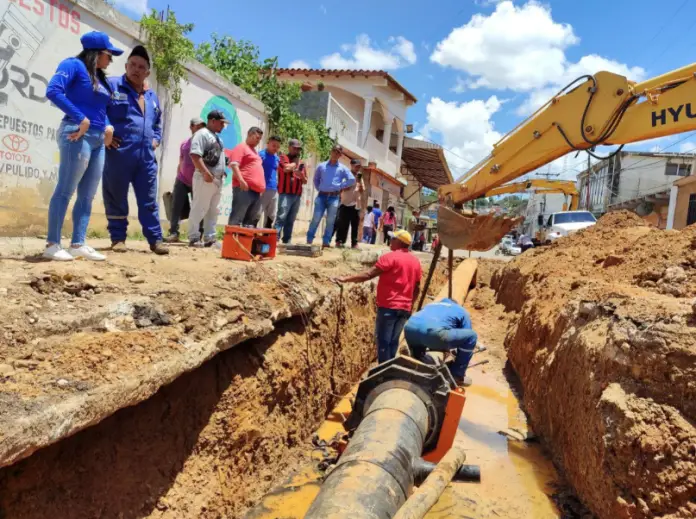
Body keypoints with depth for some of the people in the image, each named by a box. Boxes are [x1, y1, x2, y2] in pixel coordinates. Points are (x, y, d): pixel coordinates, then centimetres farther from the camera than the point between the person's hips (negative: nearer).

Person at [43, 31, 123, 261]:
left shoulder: (100, 77, 21)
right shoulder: (74, 65, -1)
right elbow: (53, 90, -15)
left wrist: (108, 125, 3)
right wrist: (81, 118, -17)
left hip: (98, 139, 8)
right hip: (78, 135, -8)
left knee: (87, 195, 6)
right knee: (65, 191, -7)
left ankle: (78, 244, 11)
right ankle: (52, 244, -2)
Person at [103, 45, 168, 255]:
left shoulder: (152, 96, 20)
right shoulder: (111, 85, 2)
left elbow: (158, 122, 32)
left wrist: (156, 139, 15)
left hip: (146, 157, 5)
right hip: (118, 154, -4)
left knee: (149, 201, 5)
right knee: (116, 198, 4)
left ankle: (155, 239, 9)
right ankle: (118, 238, 13)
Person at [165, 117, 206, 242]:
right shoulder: (184, 144, 12)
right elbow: (180, 163, 18)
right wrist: (177, 178, 16)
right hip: (182, 180, 4)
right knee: (176, 207, -3)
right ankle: (174, 233, 0)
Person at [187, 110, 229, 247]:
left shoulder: (217, 137, 22)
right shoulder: (202, 134, -7)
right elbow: (195, 155, -19)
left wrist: (222, 173, 15)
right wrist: (206, 173, -24)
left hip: (218, 180, 9)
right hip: (205, 179, -9)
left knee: (212, 211, 9)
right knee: (199, 209, -6)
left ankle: (209, 239, 14)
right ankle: (194, 238, 0)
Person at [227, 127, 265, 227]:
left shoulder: (254, 150, 27)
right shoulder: (241, 147, 0)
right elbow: (234, 165, -12)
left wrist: (261, 187, 24)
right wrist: (241, 181, -23)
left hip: (256, 190, 9)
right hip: (244, 189, -9)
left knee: (251, 220, 7)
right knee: (236, 218, -9)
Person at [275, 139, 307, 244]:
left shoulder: (301, 163, 20)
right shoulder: (283, 158, 5)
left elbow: (305, 181, 19)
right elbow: (287, 168, -17)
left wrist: (302, 176, -4)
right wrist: (295, 161, 2)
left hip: (297, 195, 5)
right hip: (285, 194, -5)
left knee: (291, 220, 6)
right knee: (281, 217, -14)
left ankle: (287, 240, 10)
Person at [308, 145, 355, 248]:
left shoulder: (343, 168, 7)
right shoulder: (321, 166, 9)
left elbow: (352, 180, 4)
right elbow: (316, 179, 22)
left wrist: (341, 187, 0)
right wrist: (319, 188, 10)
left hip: (334, 197, 0)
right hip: (322, 196, 0)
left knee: (330, 221, 2)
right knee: (316, 219, -5)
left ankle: (326, 242, 8)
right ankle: (309, 241, 0)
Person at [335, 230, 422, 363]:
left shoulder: (391, 257, -9)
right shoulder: (415, 261, 12)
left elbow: (369, 275, -13)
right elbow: (417, 288, 15)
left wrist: (346, 279, -9)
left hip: (389, 306, -7)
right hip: (404, 308, 7)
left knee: (383, 340, -2)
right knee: (393, 341, 11)